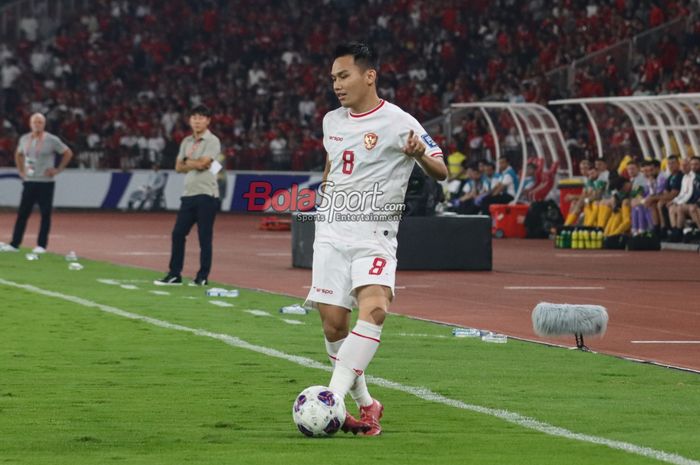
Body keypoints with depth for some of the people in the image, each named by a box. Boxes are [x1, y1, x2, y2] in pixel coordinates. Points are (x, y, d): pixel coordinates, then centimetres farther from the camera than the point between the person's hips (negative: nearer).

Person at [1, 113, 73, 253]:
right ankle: (14, 244, 4)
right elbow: (18, 154, 27)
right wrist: (21, 171, 15)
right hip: (29, 182, 4)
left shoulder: (52, 140, -6)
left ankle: (41, 245, 1)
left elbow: (68, 153, -2)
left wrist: (58, 170, -6)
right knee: (22, 213, 3)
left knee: (45, 214, -3)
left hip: (46, 182, -4)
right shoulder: (24, 139, 9)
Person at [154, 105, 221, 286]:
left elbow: (202, 163, -16)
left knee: (204, 237, -3)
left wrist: (188, 162, 1)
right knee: (178, 233, 4)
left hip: (206, 194, -7)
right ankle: (174, 275, 9)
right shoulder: (186, 142, 16)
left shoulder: (212, 141, -5)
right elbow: (179, 167, 12)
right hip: (189, 194, 7)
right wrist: (195, 164, -4)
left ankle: (203, 277, 3)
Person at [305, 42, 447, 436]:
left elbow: (442, 172, -5)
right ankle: (366, 406, 13)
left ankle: (334, 397, -33)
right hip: (331, 233, 5)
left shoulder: (399, 123, -5)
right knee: (333, 324, -2)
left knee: (374, 308, -28)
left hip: (374, 236, -5)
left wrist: (420, 155, -25)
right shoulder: (332, 122, 13)